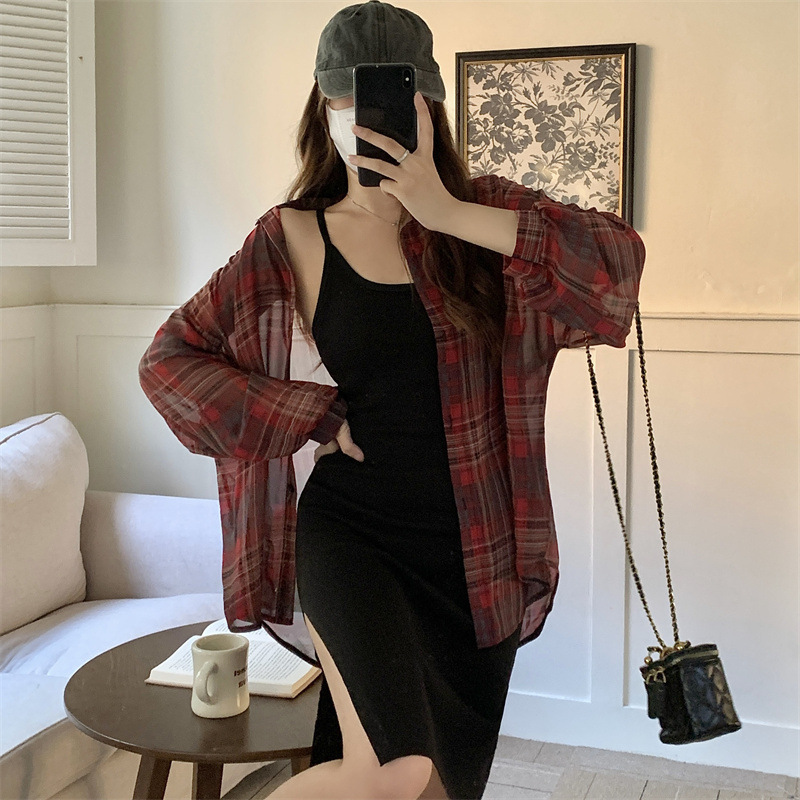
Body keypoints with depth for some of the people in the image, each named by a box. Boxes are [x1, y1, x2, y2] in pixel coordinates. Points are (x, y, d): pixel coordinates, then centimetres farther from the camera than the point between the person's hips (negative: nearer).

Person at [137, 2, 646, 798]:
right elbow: (169, 360, -1)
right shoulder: (294, 239, -2)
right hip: (353, 530, -3)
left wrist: (451, 215, -20)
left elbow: (620, 256, -15)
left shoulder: (481, 209, 1)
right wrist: (314, 416, -9)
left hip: (478, 550, 3)